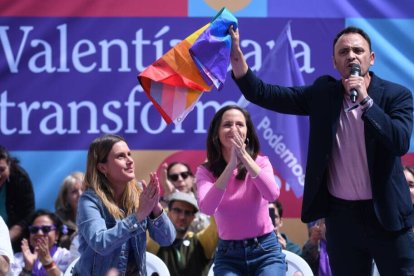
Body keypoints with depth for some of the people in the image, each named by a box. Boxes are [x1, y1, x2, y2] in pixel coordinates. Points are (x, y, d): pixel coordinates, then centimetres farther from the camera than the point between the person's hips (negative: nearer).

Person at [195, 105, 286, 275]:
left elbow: (272, 195, -23)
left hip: (266, 250, 0)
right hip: (228, 255, 0)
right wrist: (231, 165, -29)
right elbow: (206, 208, -23)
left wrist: (245, 157, -31)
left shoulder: (260, 162, -2)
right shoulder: (206, 171, -3)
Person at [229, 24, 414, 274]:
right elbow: (263, 94, 0)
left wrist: (366, 101, -22)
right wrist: (236, 56, -14)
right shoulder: (323, 93, 4)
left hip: (385, 214, -3)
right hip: (341, 215, 3)